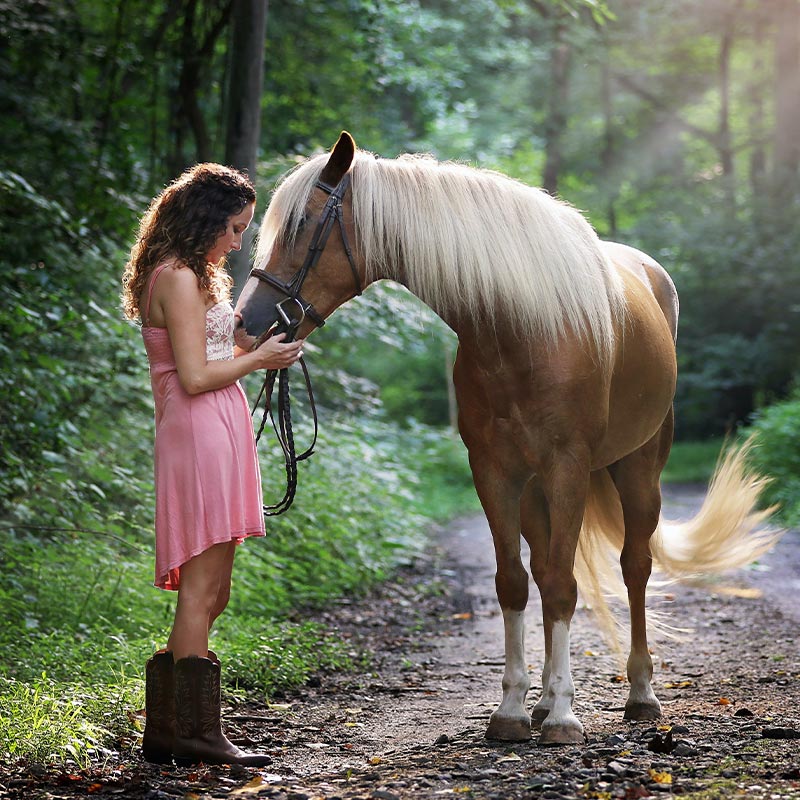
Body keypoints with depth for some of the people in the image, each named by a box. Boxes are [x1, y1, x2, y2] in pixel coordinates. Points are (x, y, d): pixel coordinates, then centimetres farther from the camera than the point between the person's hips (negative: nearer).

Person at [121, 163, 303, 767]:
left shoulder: (190, 275, 21)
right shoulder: (180, 278, -12)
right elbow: (195, 376, -17)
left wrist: (257, 345, 15)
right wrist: (260, 358, -7)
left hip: (218, 438, 11)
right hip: (203, 435, -11)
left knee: (210, 593, 11)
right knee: (203, 591, -7)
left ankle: (165, 729, 15)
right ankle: (195, 730, -3)